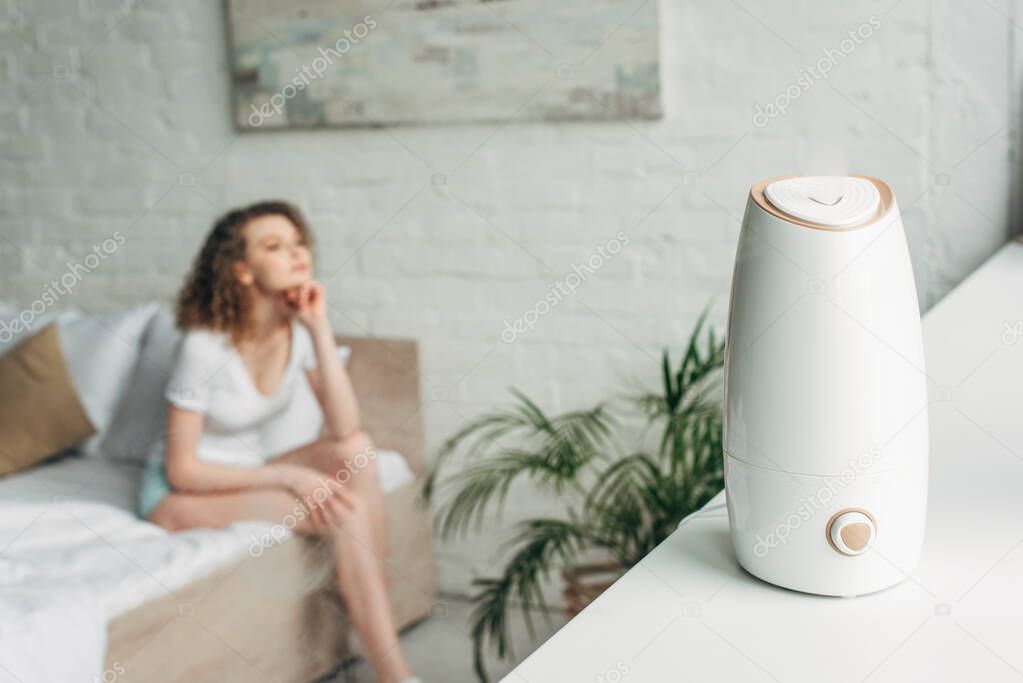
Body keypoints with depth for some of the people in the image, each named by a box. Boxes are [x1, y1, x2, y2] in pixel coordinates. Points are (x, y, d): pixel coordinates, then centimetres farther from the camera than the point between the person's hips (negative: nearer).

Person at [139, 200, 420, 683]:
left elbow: (344, 429, -18)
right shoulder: (205, 346, -23)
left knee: (357, 450, -21)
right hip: (179, 495, -6)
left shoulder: (299, 328, -8)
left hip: (249, 471, 6)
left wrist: (319, 328, -24)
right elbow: (182, 470, -19)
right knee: (343, 511, -24)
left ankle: (379, 602, -14)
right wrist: (288, 477, -24)